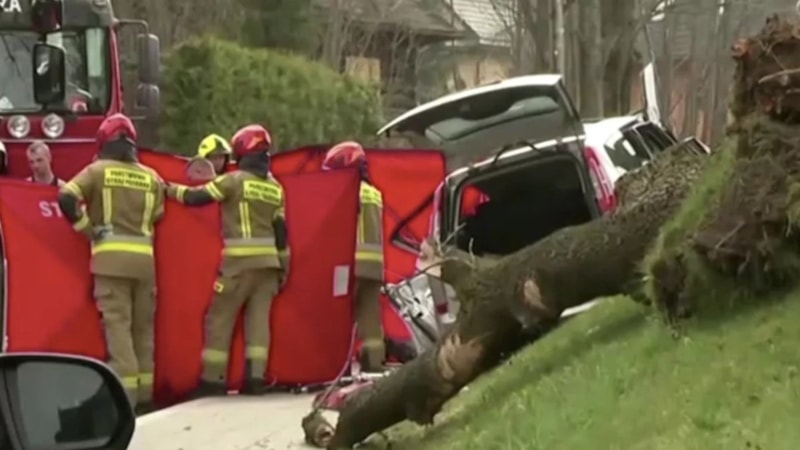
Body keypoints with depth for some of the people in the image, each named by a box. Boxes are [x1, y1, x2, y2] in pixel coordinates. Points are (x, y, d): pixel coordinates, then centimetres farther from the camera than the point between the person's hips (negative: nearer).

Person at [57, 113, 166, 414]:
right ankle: (144, 392, 14)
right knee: (143, 325, 11)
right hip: (144, 256, 3)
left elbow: (66, 198, -9)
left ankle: (126, 392, -14)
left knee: (117, 323, -5)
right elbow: (157, 216, 7)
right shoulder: (150, 177, 11)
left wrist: (87, 228, -1)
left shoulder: (98, 170, 2)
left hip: (111, 256, -3)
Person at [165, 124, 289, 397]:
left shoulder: (234, 180, -6)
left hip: (240, 261, -5)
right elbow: (280, 230, 11)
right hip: (268, 261, 5)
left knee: (220, 317, 1)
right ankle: (256, 377, -3)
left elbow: (197, 197, -5)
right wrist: (283, 266, 16)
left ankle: (213, 379, 0)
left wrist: (171, 190, 11)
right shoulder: (275, 188, 11)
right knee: (259, 318, 4)